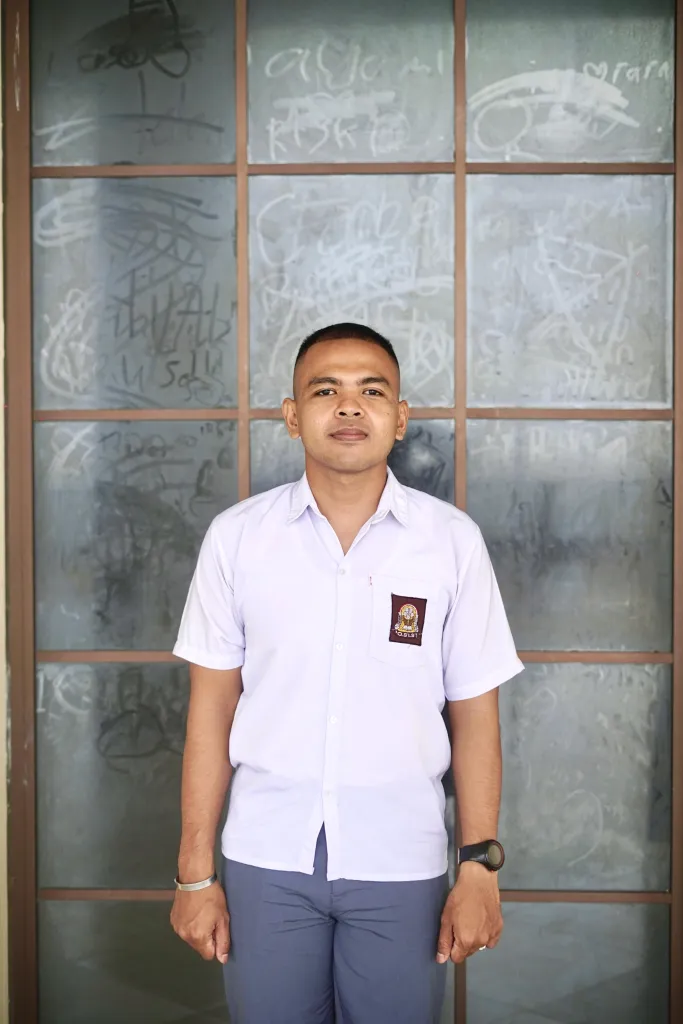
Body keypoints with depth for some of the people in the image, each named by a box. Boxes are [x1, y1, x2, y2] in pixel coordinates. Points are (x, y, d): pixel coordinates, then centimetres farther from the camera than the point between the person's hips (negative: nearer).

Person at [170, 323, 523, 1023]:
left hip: (402, 862, 0)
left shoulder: (453, 540, -3)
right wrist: (195, 873, 1)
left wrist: (480, 867, -2)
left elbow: (474, 716, 1)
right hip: (266, 860, 1)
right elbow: (211, 710, 1)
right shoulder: (237, 537, -3)